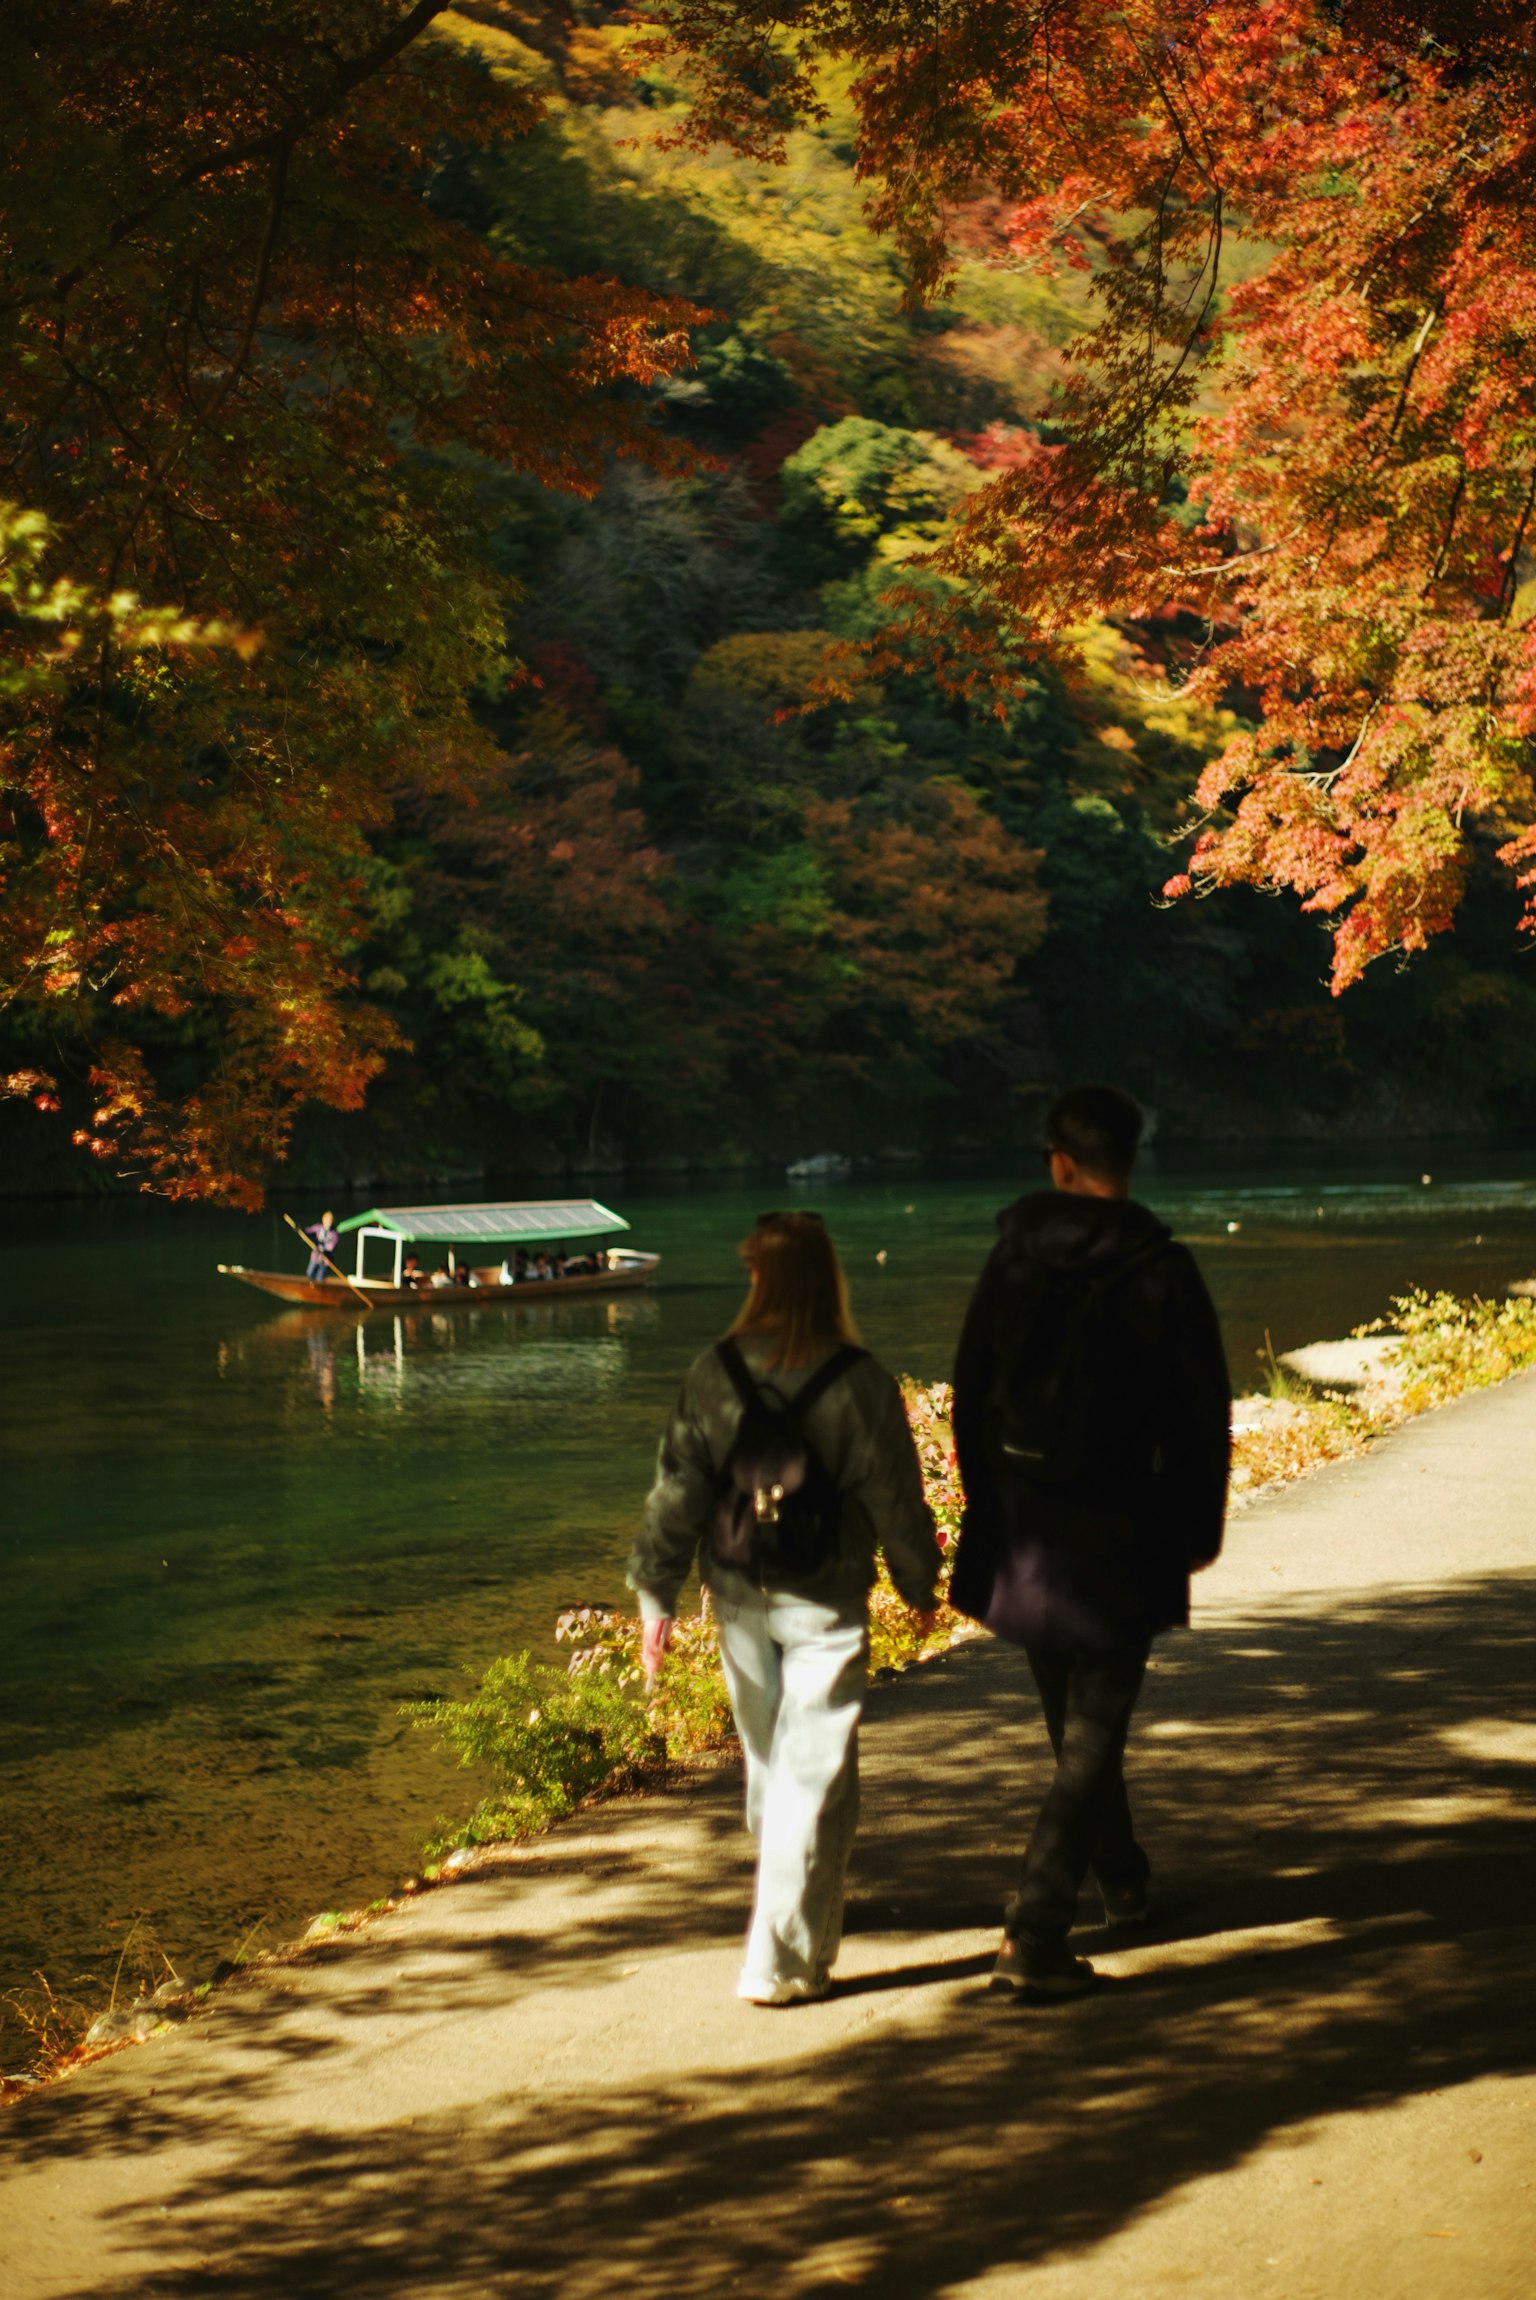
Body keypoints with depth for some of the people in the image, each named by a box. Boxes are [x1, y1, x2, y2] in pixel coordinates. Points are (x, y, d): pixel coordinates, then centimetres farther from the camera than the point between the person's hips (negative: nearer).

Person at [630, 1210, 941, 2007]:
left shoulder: (713, 1374, -7)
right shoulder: (858, 1382, -14)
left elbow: (676, 1490, -2)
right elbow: (896, 1499, -6)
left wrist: (656, 1594, 7)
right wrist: (921, 1583, 10)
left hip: (739, 1602, 3)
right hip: (825, 1607, -3)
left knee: (769, 1763, 21)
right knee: (816, 1778, 3)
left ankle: (802, 1919, 41)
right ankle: (783, 1960, 1)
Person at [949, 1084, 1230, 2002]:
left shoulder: (1012, 1260, -2)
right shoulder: (1161, 1271, -13)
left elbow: (973, 1395, 5)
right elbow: (1203, 1413, -10)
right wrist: (1200, 1528, 3)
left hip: (1024, 1526, 5)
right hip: (1117, 1531, -4)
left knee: (1074, 1723, 23)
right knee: (1092, 1737, 2)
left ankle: (1124, 1879, 43)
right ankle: (1035, 1938, -5)